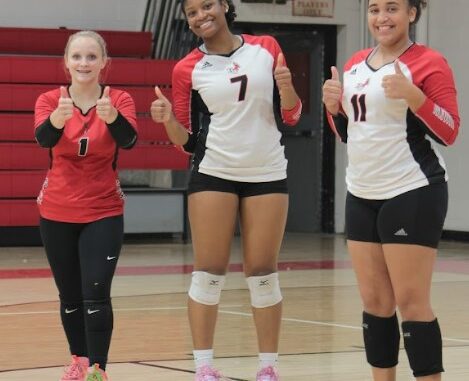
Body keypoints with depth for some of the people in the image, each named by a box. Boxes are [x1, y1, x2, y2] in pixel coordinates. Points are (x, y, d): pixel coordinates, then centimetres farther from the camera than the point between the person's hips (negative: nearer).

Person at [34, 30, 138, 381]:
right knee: (70, 295, 12)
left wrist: (112, 117, -49)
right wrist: (57, 120, -49)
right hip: (57, 212, 2)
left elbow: (128, 139, -27)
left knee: (96, 294, -14)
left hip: (103, 212, -2)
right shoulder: (50, 100, -6)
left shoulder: (120, 100, -8)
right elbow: (43, 138, -26)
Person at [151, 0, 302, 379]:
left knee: (263, 273, 3)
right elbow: (188, 140, 2)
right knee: (208, 273, -2)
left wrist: (286, 87, -15)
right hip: (213, 173, -1)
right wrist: (168, 119, -18)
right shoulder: (187, 69, 0)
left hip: (267, 173, 1)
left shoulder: (266, 48, 2)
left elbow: (292, 115, 5)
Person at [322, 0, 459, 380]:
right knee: (374, 301, 9)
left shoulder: (428, 62, -7)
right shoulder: (355, 65, 14)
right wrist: (335, 107, 3)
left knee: (411, 302, -8)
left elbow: (449, 132, -12)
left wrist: (413, 95, -26)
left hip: (413, 194, -7)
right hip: (362, 195, 7)